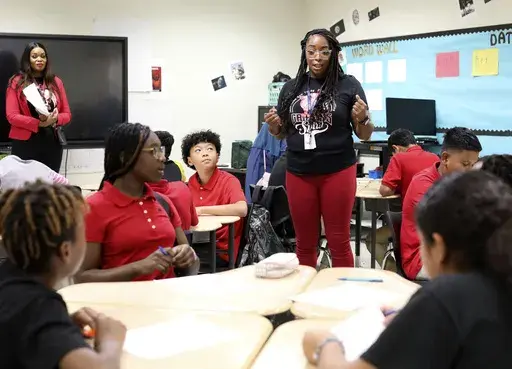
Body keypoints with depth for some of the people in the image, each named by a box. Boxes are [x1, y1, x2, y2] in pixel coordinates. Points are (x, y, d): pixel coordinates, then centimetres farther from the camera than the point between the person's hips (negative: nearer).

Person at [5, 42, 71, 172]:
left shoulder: (56, 82, 10)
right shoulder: (17, 82, 0)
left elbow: (67, 114, 10)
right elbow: (11, 116, -7)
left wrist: (55, 119, -12)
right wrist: (39, 123, -18)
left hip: (53, 143, 3)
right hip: (25, 144, -3)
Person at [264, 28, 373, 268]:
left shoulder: (348, 85, -1)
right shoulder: (291, 88, 8)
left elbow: (364, 135, 1)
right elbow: (282, 133, 15)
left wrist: (363, 118, -20)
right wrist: (273, 125, -6)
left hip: (337, 172, -3)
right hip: (298, 173, 3)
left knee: (339, 243, 4)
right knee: (305, 243, 11)